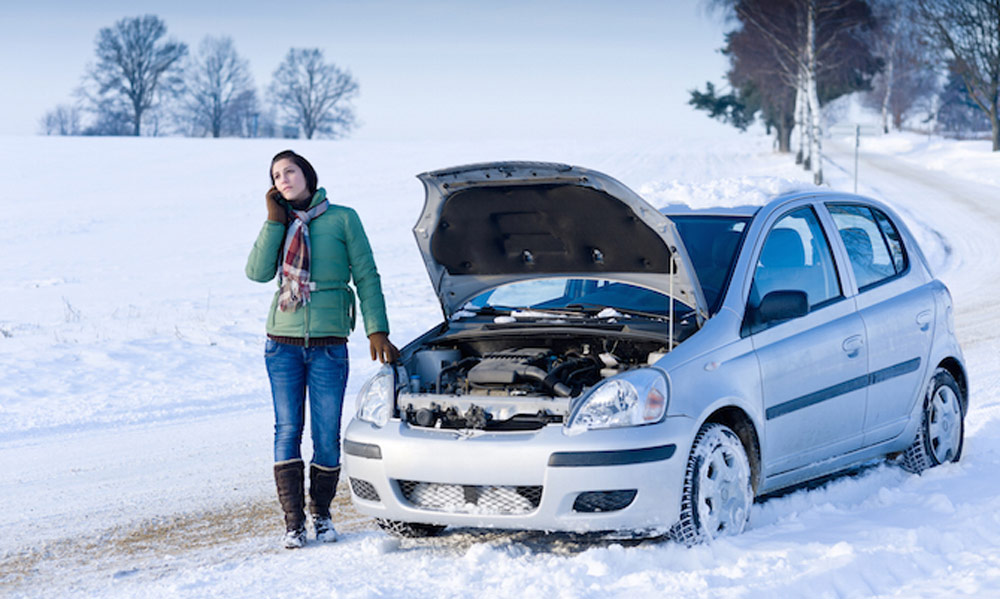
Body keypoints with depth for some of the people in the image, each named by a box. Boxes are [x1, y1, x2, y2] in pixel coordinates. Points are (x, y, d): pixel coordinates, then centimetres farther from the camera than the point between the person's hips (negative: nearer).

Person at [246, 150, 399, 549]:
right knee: (288, 430, -1)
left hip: (328, 344, -2)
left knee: (326, 435, 0)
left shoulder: (342, 219, 2)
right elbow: (257, 272, -4)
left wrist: (377, 330, -6)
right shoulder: (279, 224, 11)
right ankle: (293, 521, 3)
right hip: (283, 343, 2)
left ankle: (321, 513, 17)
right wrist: (275, 221, -6)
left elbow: (366, 277, 2)